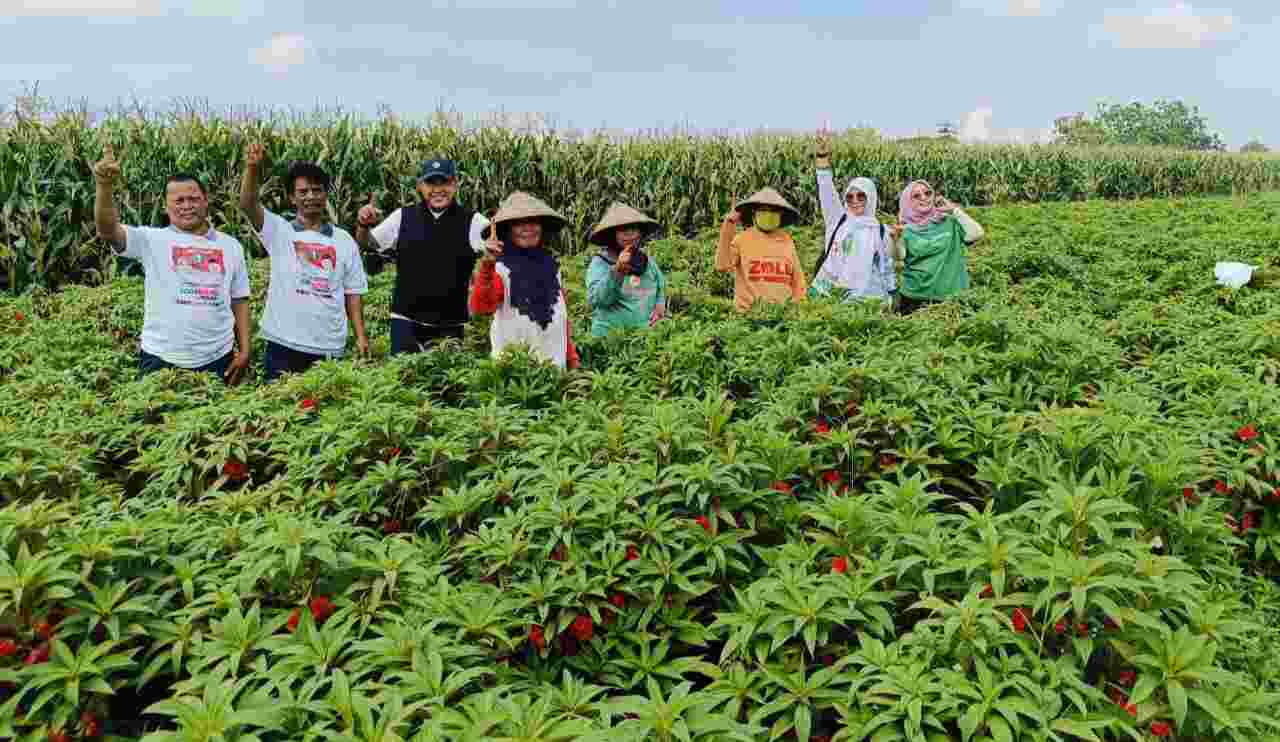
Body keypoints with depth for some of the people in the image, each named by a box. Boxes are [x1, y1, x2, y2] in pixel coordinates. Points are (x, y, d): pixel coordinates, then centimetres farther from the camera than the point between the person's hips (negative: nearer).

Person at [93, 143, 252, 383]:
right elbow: (108, 231, -17)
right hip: (161, 359, -2)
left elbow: (240, 301, 10)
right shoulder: (152, 240, 0)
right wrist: (104, 186, -33)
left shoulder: (230, 246, 7)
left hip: (218, 359, 2)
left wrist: (244, 350, 4)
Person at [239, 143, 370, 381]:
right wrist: (252, 167, -30)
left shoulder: (344, 240, 7)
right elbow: (248, 205, -14)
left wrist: (361, 337, 3)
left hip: (330, 348, 2)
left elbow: (353, 293, 9)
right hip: (284, 344, -1)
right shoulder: (279, 231, 3)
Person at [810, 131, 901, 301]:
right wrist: (823, 156, -12)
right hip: (833, 294, 0)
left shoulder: (881, 230, 10)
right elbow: (827, 194, -1)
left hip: (868, 295, 0)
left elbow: (886, 267, 16)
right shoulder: (838, 220, 11)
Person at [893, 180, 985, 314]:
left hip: (949, 297, 0)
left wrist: (954, 210, -5)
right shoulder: (906, 230, 2)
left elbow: (976, 234, -10)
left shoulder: (949, 223, 4)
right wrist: (896, 239, -25)